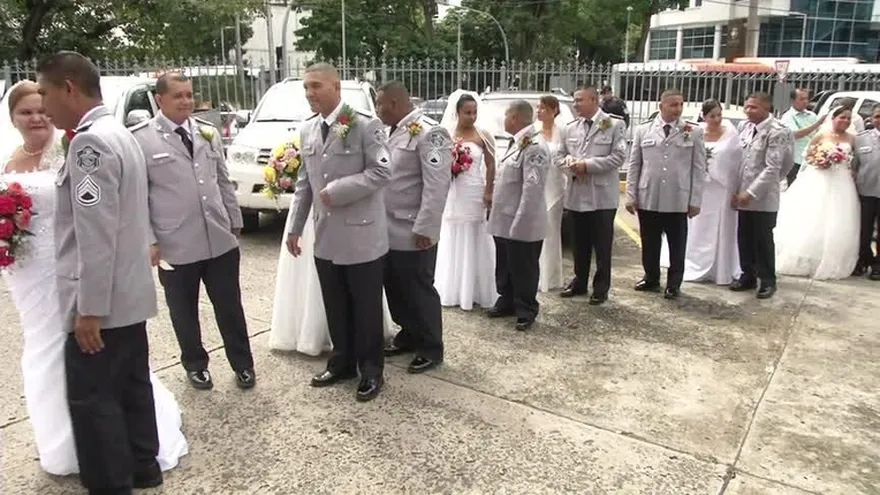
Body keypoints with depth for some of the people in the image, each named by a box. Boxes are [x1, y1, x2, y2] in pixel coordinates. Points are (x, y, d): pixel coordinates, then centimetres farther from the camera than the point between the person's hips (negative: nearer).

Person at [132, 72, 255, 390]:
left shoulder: (208, 133, 8)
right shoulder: (140, 139, -6)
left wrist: (235, 222, 14)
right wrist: (149, 240, -9)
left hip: (220, 240, 3)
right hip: (175, 245, -3)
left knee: (230, 307, 11)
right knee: (184, 312, 14)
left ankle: (242, 364, 27)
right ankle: (195, 365, 34)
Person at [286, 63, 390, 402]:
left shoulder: (366, 125, -11)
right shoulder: (307, 131, 10)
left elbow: (382, 172, -17)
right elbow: (304, 183, 15)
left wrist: (337, 190, -19)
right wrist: (295, 227, 15)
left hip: (362, 236, -6)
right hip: (326, 238, 6)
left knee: (366, 309, 8)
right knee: (336, 309, 16)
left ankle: (371, 371, 23)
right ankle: (342, 363, 34)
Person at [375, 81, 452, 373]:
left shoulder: (429, 134, -15)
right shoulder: (393, 132, 13)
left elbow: (437, 185, -20)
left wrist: (425, 228, -22)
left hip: (413, 233, -8)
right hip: (388, 230, 8)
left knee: (419, 291, 4)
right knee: (395, 289, 17)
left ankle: (431, 348, 19)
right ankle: (409, 335, 35)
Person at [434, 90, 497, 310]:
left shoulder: (483, 135, -4)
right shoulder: (448, 135, 3)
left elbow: (491, 165, -4)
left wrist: (489, 193, -9)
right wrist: (449, 167, -8)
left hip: (476, 193, -3)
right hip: (453, 194, 3)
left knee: (475, 243, 4)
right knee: (454, 243, 10)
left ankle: (476, 291, 13)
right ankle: (453, 291, 20)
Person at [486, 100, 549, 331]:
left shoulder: (534, 147, -20)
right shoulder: (517, 144, 12)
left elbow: (532, 189, -25)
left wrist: (519, 223, -26)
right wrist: (496, 213, 17)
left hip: (522, 225, -9)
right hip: (505, 221, 9)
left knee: (523, 271, 5)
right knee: (505, 267, 19)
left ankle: (526, 311, 20)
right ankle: (507, 302, 34)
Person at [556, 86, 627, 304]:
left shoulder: (614, 124, -4)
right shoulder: (570, 128, 10)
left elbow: (618, 156, -12)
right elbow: (560, 156, 12)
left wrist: (588, 165, -16)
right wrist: (571, 165, -10)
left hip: (602, 196, -4)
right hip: (577, 195, 5)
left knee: (602, 245, 4)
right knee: (579, 243, 15)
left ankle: (601, 287, 15)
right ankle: (580, 281, 29)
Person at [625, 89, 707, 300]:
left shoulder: (693, 132, 1)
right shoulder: (643, 130, 5)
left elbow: (699, 168, 1)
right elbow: (634, 165, 6)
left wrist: (695, 200, -3)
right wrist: (631, 195, 2)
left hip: (678, 200, -1)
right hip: (647, 199, 2)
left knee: (677, 245, 7)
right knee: (649, 243, 12)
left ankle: (674, 284, 20)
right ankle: (651, 278, 29)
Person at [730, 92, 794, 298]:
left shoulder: (776, 132, -13)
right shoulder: (743, 127, 5)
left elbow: (772, 168, -17)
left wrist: (751, 193, -19)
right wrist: (736, 190, 5)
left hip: (763, 198, -5)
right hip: (742, 195, 5)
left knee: (763, 240, 5)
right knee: (744, 239, 13)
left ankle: (767, 281, 20)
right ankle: (748, 276, 28)